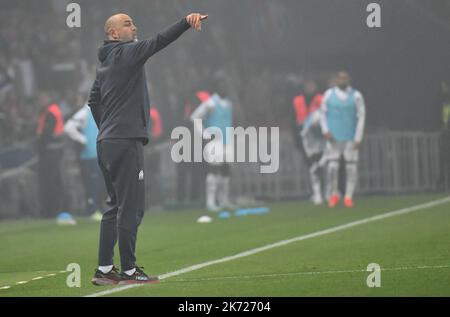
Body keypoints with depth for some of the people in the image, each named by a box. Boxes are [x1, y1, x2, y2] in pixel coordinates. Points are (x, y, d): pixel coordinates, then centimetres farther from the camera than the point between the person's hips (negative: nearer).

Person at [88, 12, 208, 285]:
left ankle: (104, 269, 13)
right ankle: (129, 271, -4)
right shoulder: (126, 54, -8)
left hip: (107, 143, 9)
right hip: (126, 142, -9)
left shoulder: (105, 63, 18)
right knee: (131, 208, -6)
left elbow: (94, 101, 27)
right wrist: (186, 22, -33)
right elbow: (157, 42, -23)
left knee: (117, 206, 14)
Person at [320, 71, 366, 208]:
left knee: (351, 167, -2)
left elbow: (361, 117, 0)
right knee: (332, 167, -6)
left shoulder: (356, 96, -1)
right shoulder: (329, 94, 3)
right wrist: (325, 131, -4)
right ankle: (333, 195, 10)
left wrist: (358, 138, -5)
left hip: (350, 138, 0)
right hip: (333, 138, 0)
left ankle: (348, 197, 4)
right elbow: (323, 113, 9)